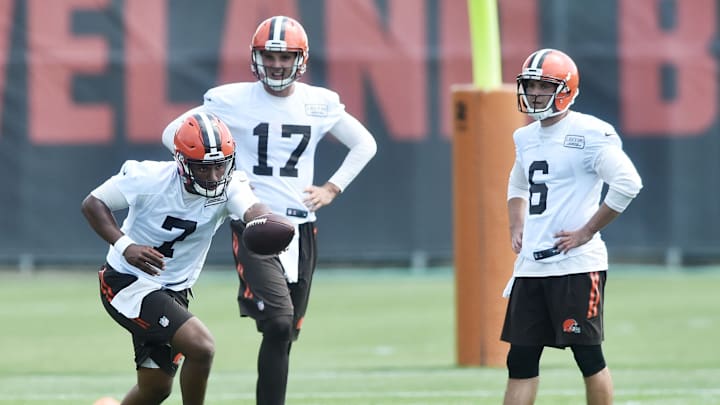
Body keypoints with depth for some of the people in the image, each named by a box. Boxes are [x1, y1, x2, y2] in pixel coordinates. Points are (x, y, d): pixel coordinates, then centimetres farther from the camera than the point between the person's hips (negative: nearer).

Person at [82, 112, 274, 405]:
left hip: (173, 291, 6)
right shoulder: (149, 178, -21)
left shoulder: (229, 187, -14)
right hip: (127, 282, -6)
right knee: (201, 346, -23)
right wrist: (124, 245, -27)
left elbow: (253, 210, -36)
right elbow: (93, 203, -10)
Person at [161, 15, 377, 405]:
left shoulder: (319, 104, 4)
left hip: (300, 225, 4)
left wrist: (332, 189, 7)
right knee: (279, 325, -20)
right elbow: (173, 133, 4)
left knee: (286, 333, 7)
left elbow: (364, 144, 18)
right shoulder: (232, 100, -5)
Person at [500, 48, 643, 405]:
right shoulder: (526, 137, 14)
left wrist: (587, 232, -17)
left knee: (588, 356, -1)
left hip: (576, 265, -7)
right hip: (531, 265, 7)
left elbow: (627, 184, -20)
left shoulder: (590, 134, -10)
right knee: (520, 359, 5)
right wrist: (517, 227, 14)